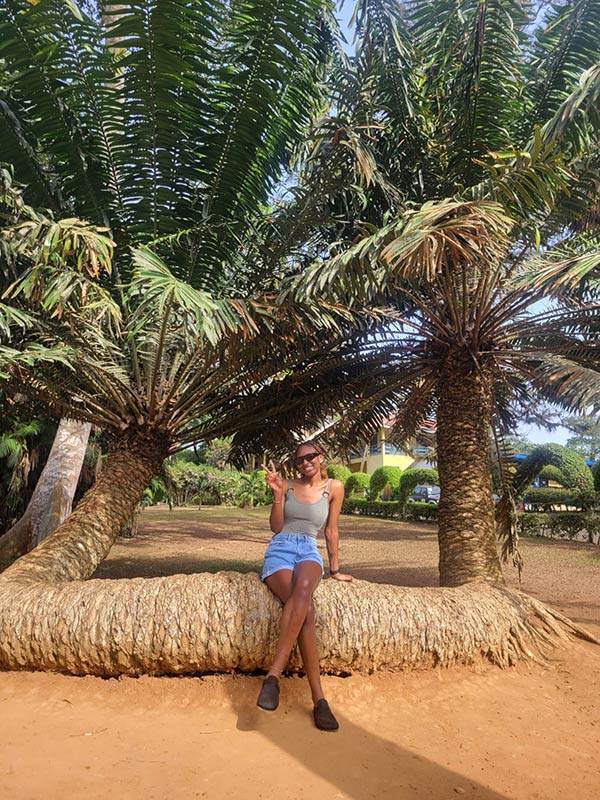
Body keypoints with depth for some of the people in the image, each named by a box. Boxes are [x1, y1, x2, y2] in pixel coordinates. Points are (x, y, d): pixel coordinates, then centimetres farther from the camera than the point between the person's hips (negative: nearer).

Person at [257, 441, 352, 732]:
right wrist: (277, 494, -6)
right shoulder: (288, 486, 9)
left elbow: (331, 531, 15)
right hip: (280, 549, 0)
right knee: (306, 610, -30)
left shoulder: (334, 488, 8)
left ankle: (274, 674, -35)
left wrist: (335, 570, 20)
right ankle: (319, 700, -26)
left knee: (304, 588, -38)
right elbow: (276, 528, 6)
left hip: (309, 552, 0)